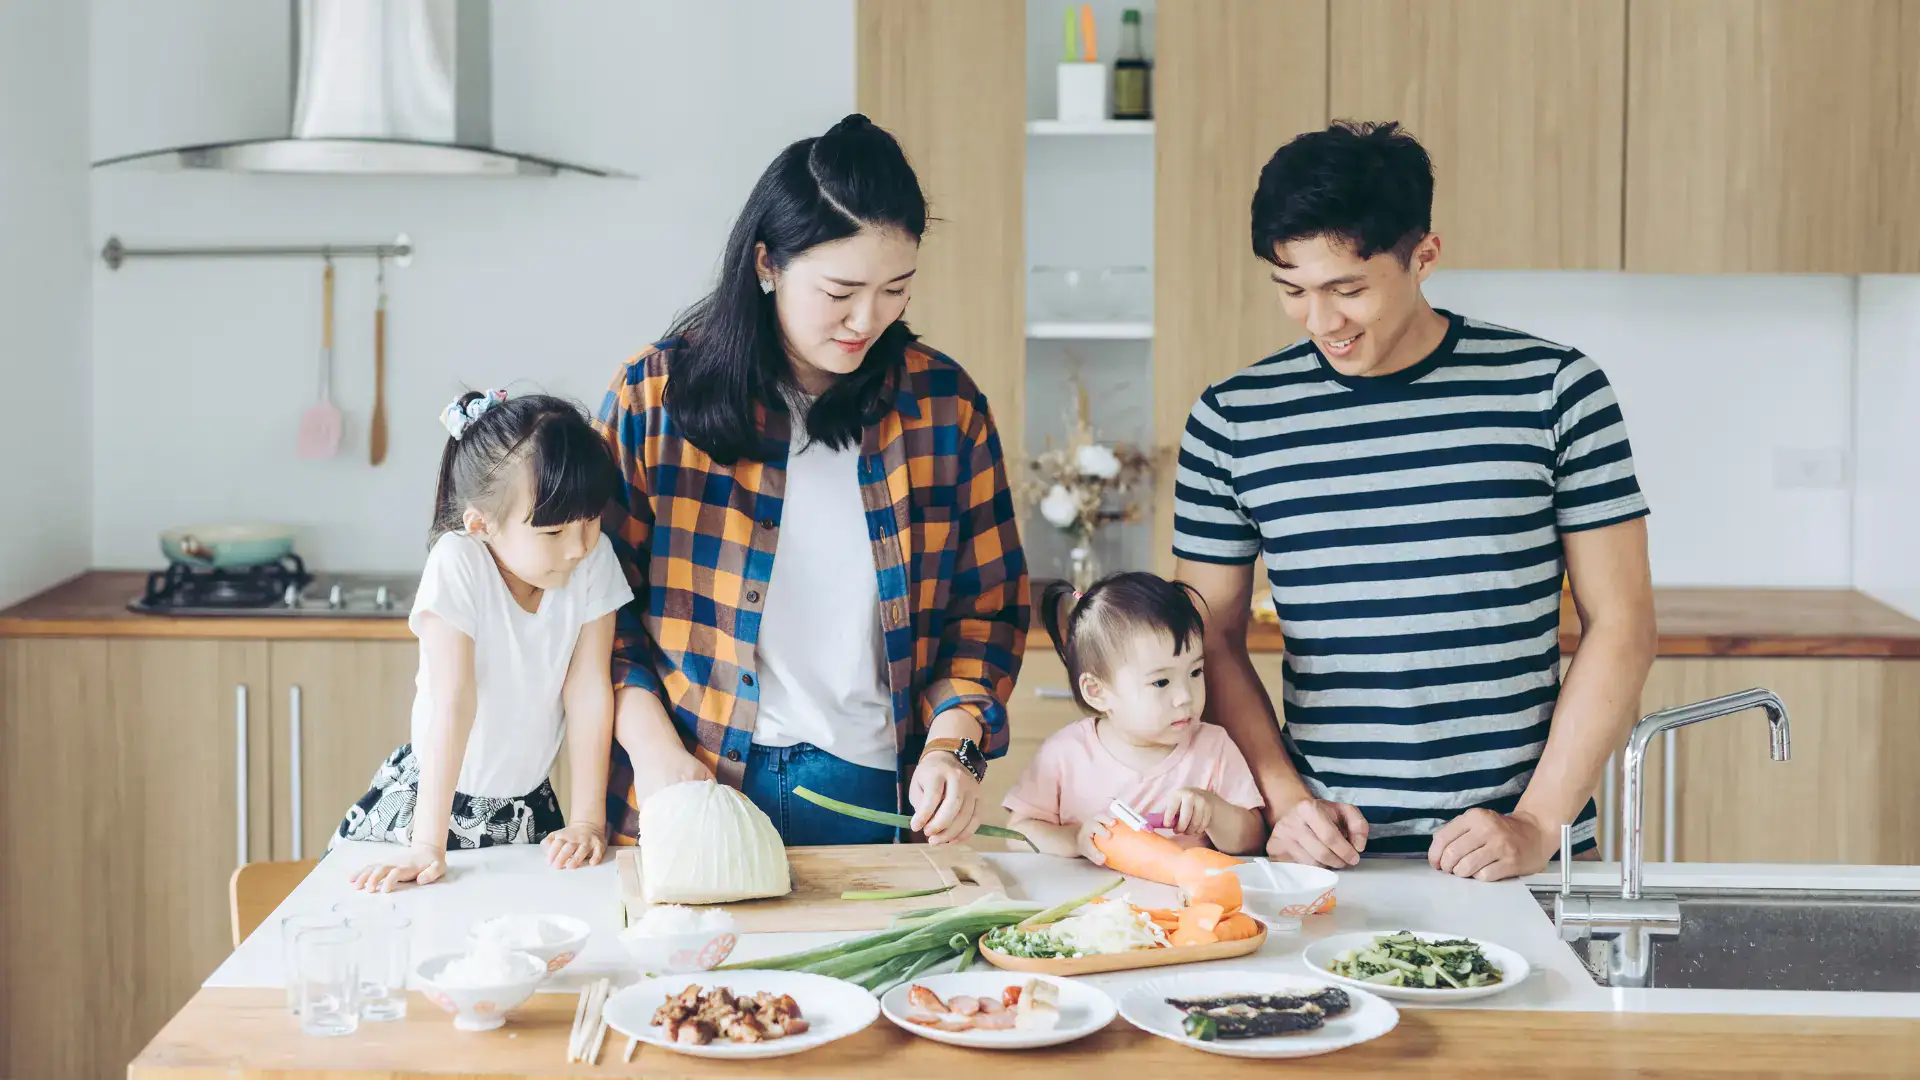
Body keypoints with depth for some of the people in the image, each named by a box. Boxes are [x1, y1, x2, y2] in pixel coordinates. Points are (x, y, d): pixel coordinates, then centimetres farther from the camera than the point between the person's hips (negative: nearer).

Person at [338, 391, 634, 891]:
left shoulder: (595, 561, -14)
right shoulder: (457, 564, -23)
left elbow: (588, 691, -11)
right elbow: (454, 703, -28)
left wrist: (587, 821, -13)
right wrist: (427, 846, -29)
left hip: (529, 805, 3)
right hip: (436, 794, -2)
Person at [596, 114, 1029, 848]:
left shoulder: (945, 407, 5)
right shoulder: (654, 396, 0)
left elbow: (988, 605, 10)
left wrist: (949, 745, -4)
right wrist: (654, 751, -8)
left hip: (874, 797, 1)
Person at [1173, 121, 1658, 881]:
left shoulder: (1551, 390, 1)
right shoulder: (1233, 421, 5)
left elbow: (1619, 623, 2)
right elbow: (1215, 639, 10)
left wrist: (1539, 824, -5)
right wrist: (1284, 800, -3)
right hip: (1331, 851, 1)